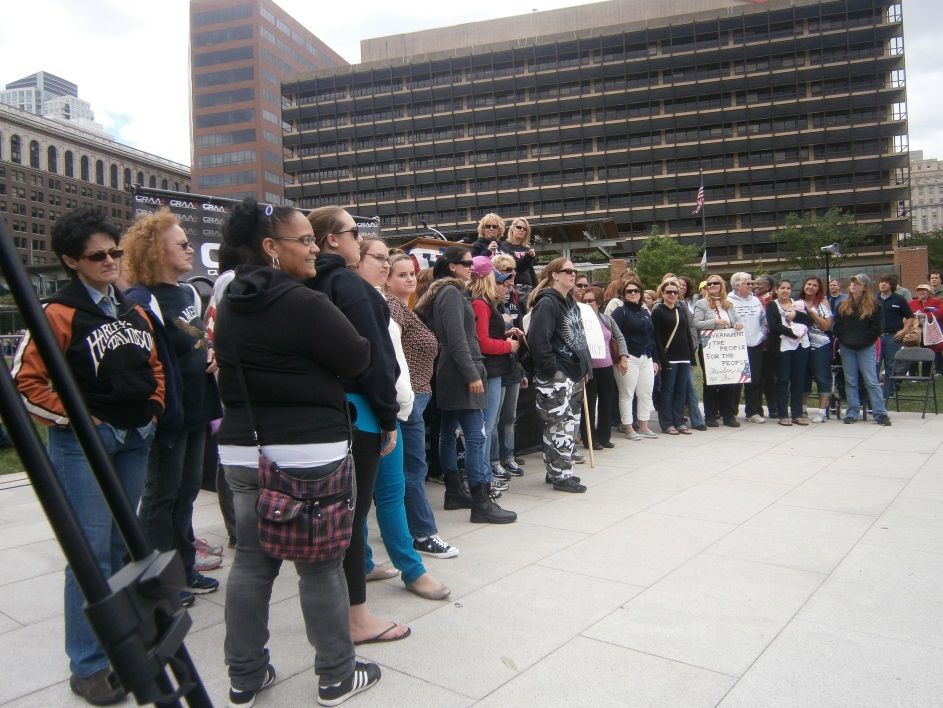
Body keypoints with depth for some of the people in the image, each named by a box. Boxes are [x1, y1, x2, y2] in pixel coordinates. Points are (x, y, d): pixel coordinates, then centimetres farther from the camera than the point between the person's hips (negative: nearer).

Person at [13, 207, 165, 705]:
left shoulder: (134, 312, 11)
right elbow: (26, 381, -11)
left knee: (121, 546, 17)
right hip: (84, 443, -7)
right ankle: (88, 667, 8)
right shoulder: (58, 313, -10)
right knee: (91, 552, -4)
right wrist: (77, 418, -12)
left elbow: (153, 365, 22)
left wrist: (153, 407, 10)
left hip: (135, 440, 7)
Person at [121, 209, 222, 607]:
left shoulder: (189, 293, 11)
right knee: (161, 496, 4)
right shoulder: (142, 302, -17)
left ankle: (184, 570, 31)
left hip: (196, 410, 9)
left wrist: (210, 353, 3)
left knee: (187, 491, 17)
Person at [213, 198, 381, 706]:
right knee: (321, 566, 5)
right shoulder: (303, 303, -17)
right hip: (308, 453, -7)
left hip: (241, 450, 7)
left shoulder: (230, 306, 8)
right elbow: (357, 359, -9)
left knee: (251, 561, 14)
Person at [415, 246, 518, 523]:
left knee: (448, 433, 12)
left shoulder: (442, 293, 18)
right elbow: (457, 339, -19)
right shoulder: (452, 292, -11)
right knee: (476, 436, -12)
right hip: (460, 374, -11)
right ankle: (481, 503, -12)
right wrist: (473, 375, -20)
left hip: (448, 375, 11)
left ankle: (454, 493, 20)